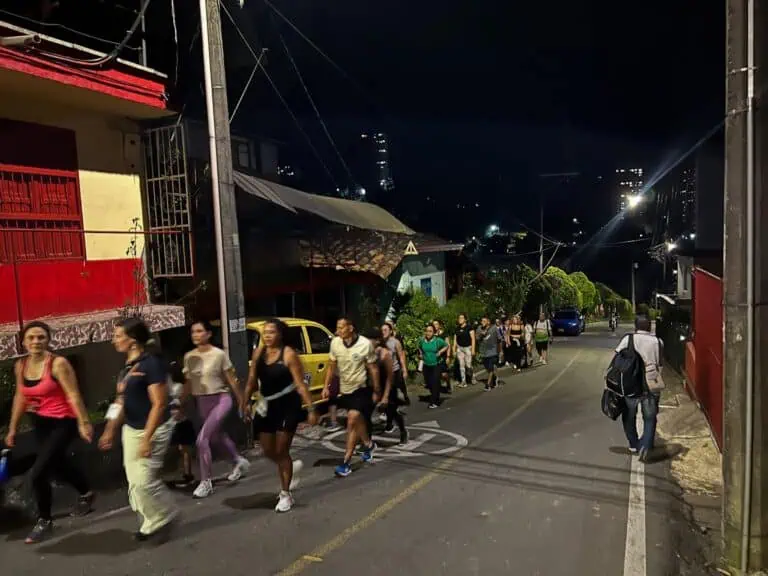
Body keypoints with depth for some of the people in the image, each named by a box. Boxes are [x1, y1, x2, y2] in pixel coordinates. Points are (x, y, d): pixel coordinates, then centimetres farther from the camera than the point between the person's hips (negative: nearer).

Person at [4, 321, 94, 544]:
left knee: (37, 473, -9)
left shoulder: (58, 363, -19)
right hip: (40, 423, 8)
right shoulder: (20, 366, 1)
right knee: (57, 465, 25)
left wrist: (83, 423, -24)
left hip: (62, 423, -7)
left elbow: (73, 395, -20)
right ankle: (86, 494, 51)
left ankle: (44, 521, 14)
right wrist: (13, 429, 15)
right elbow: (20, 398, 11)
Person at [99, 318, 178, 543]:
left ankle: (165, 518, 16)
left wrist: (147, 438, -22)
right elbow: (122, 401, 15)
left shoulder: (152, 363, -19)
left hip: (152, 429, -9)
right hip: (131, 429, 9)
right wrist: (111, 431, 14)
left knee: (143, 481, -8)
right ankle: (152, 524, 28)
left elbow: (159, 404, -21)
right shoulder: (127, 366, 8)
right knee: (135, 481, 12)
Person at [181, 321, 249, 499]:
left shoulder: (219, 354, -12)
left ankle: (206, 482, 2)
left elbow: (231, 380, -6)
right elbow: (188, 384, 9)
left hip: (220, 399, -6)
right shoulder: (189, 357, 2)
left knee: (202, 439, -15)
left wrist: (242, 402, -2)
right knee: (216, 435, 21)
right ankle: (239, 461, 46)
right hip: (202, 401, 6)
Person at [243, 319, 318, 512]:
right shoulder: (258, 353, 1)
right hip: (267, 405, 6)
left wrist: (311, 409, -21)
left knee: (281, 450, -1)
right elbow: (252, 381, 11)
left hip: (287, 405, -6)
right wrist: (245, 402, 7)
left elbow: (301, 384, -18)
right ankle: (292, 467, 43)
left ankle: (285, 494, 15)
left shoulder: (289, 354, -17)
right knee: (268, 451, 12)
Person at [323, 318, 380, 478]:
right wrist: (326, 386, 2)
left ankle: (346, 462, -5)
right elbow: (331, 366, 5)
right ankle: (368, 444, 42)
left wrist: (376, 391, -4)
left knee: (353, 421, -13)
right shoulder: (335, 343, -7)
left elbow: (373, 368, -8)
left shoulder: (365, 344, -18)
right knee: (358, 421, 16)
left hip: (361, 389, -4)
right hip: (344, 389, 5)